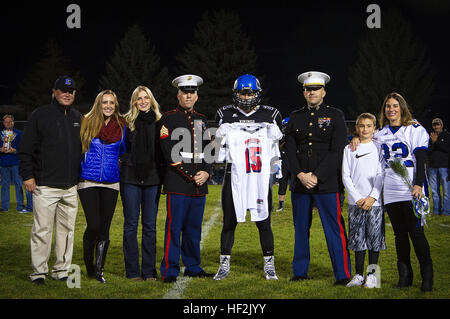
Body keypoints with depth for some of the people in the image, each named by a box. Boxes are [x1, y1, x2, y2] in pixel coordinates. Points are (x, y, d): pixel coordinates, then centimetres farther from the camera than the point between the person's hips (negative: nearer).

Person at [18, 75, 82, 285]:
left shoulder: (78, 118, 14)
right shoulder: (41, 115, 0)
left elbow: (84, 148, 22)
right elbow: (26, 148, -2)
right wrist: (27, 175, -8)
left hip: (70, 187, 5)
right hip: (45, 186, -5)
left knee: (67, 229, 8)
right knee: (42, 230, -3)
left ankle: (62, 270, 17)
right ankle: (39, 272, 5)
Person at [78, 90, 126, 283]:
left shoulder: (121, 127, 7)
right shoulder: (86, 123, 2)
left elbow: (124, 152, 17)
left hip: (111, 183, 2)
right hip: (88, 182, -2)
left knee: (104, 228, 2)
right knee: (93, 225, -9)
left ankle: (99, 271, 12)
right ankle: (88, 265, 15)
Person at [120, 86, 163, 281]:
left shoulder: (159, 122, 9)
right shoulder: (127, 122, 4)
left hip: (152, 178, 2)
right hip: (130, 177, -1)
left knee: (150, 225, 4)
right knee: (131, 224, 2)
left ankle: (149, 271, 11)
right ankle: (132, 271, 9)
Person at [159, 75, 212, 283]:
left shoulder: (202, 120, 18)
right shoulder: (168, 119, -1)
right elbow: (169, 153, -9)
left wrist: (206, 172, -2)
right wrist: (190, 176, -11)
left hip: (200, 184, 5)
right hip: (177, 184, -5)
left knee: (194, 228, 11)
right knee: (174, 227, -5)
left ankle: (193, 267, 21)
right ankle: (170, 271, 0)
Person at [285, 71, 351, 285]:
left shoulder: (335, 116, 3)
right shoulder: (295, 117, 13)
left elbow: (337, 152, -5)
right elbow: (290, 150, 7)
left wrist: (317, 176, -12)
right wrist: (300, 175, -8)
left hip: (327, 182, -3)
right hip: (300, 183, 4)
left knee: (334, 229, -4)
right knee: (301, 228, 9)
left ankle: (343, 274, 2)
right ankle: (300, 272, 19)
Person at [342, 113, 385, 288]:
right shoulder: (349, 149, 7)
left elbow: (381, 175, 0)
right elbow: (346, 176, 4)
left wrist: (372, 197, -11)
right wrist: (357, 198, -6)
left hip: (375, 201, -1)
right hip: (355, 202, 1)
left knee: (374, 238, 0)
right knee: (358, 239, 3)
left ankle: (372, 274, 9)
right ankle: (359, 275, 10)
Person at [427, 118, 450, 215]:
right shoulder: (430, 137, 14)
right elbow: (426, 151, 7)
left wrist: (436, 142, -9)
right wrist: (432, 143, -8)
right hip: (432, 167, 4)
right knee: (434, 191, 7)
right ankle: (436, 211, 13)